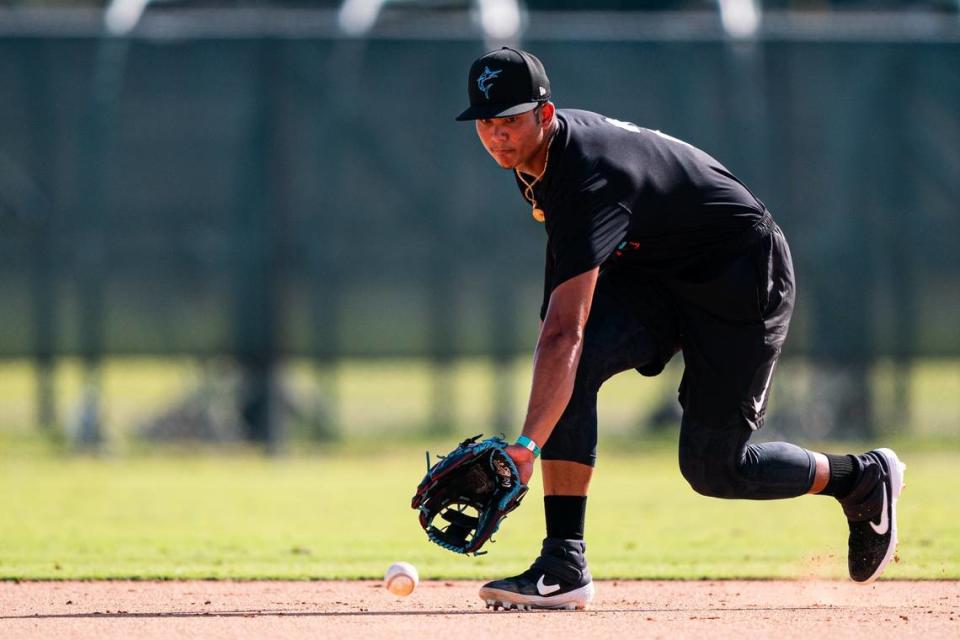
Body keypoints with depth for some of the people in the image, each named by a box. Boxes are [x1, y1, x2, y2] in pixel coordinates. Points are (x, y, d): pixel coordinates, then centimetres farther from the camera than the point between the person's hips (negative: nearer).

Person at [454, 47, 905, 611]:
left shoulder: (590, 178, -36)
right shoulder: (531, 153, -8)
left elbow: (566, 331, -45)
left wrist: (528, 443, -52)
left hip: (742, 275, -8)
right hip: (651, 273, 8)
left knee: (713, 468, -5)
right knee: (570, 369, -21)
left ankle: (865, 479, 22)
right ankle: (565, 565, -24)